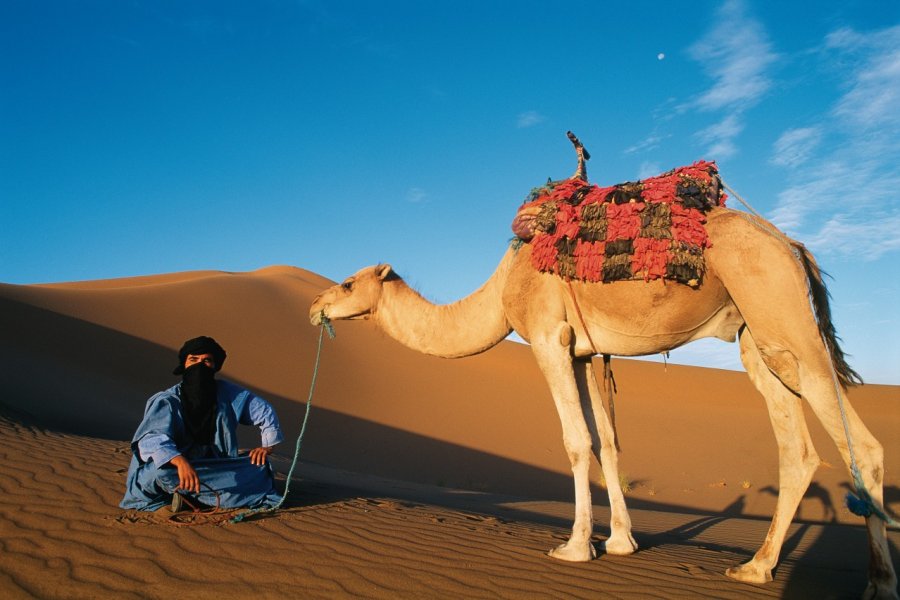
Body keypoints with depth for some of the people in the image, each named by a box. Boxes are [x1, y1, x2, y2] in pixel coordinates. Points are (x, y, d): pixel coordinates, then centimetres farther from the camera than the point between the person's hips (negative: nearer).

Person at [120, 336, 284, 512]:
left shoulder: (227, 394, -2)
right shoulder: (166, 402, -13)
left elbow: (264, 410, 8)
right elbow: (152, 438, -30)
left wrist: (267, 446, -7)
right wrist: (180, 461, -49)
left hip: (214, 470, 4)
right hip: (176, 471, -4)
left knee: (259, 469, -17)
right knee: (161, 470, -36)